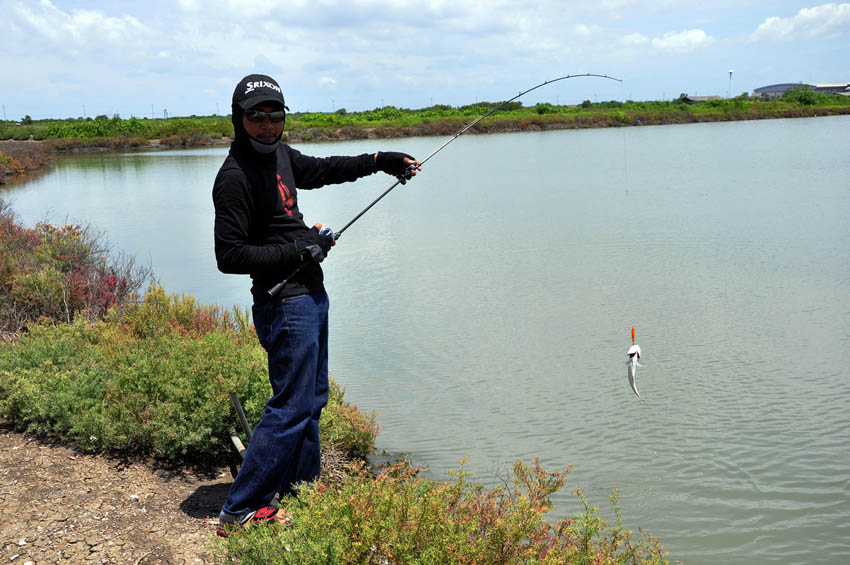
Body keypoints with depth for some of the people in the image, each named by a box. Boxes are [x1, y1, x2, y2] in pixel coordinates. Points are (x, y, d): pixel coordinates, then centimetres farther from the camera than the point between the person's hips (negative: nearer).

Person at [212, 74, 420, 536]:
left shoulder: (279, 155, 9)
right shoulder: (234, 177, -18)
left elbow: (321, 170, 29)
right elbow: (230, 256, -21)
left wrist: (378, 160, 26)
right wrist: (298, 250, -19)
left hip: (309, 294, 10)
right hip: (285, 305, -10)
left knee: (312, 400, 18)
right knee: (290, 408, -6)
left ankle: (302, 491, 33)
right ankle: (239, 512, 5)